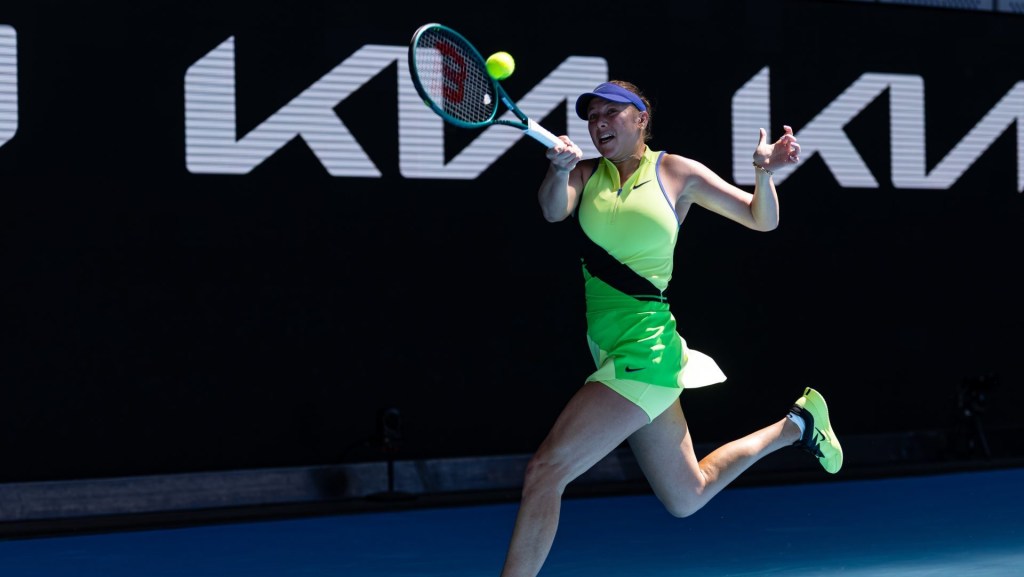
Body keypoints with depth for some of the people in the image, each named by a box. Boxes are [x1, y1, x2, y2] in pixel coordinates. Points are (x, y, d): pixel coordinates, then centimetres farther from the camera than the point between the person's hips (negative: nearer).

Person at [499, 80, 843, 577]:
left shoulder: (677, 172, 0)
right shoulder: (588, 173, 9)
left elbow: (762, 219, 4)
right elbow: (554, 210, -13)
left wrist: (764, 172, -17)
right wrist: (559, 169, -34)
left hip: (644, 350, -6)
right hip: (610, 347, 6)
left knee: (547, 469, -17)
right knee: (687, 498, 19)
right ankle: (794, 426, 38)